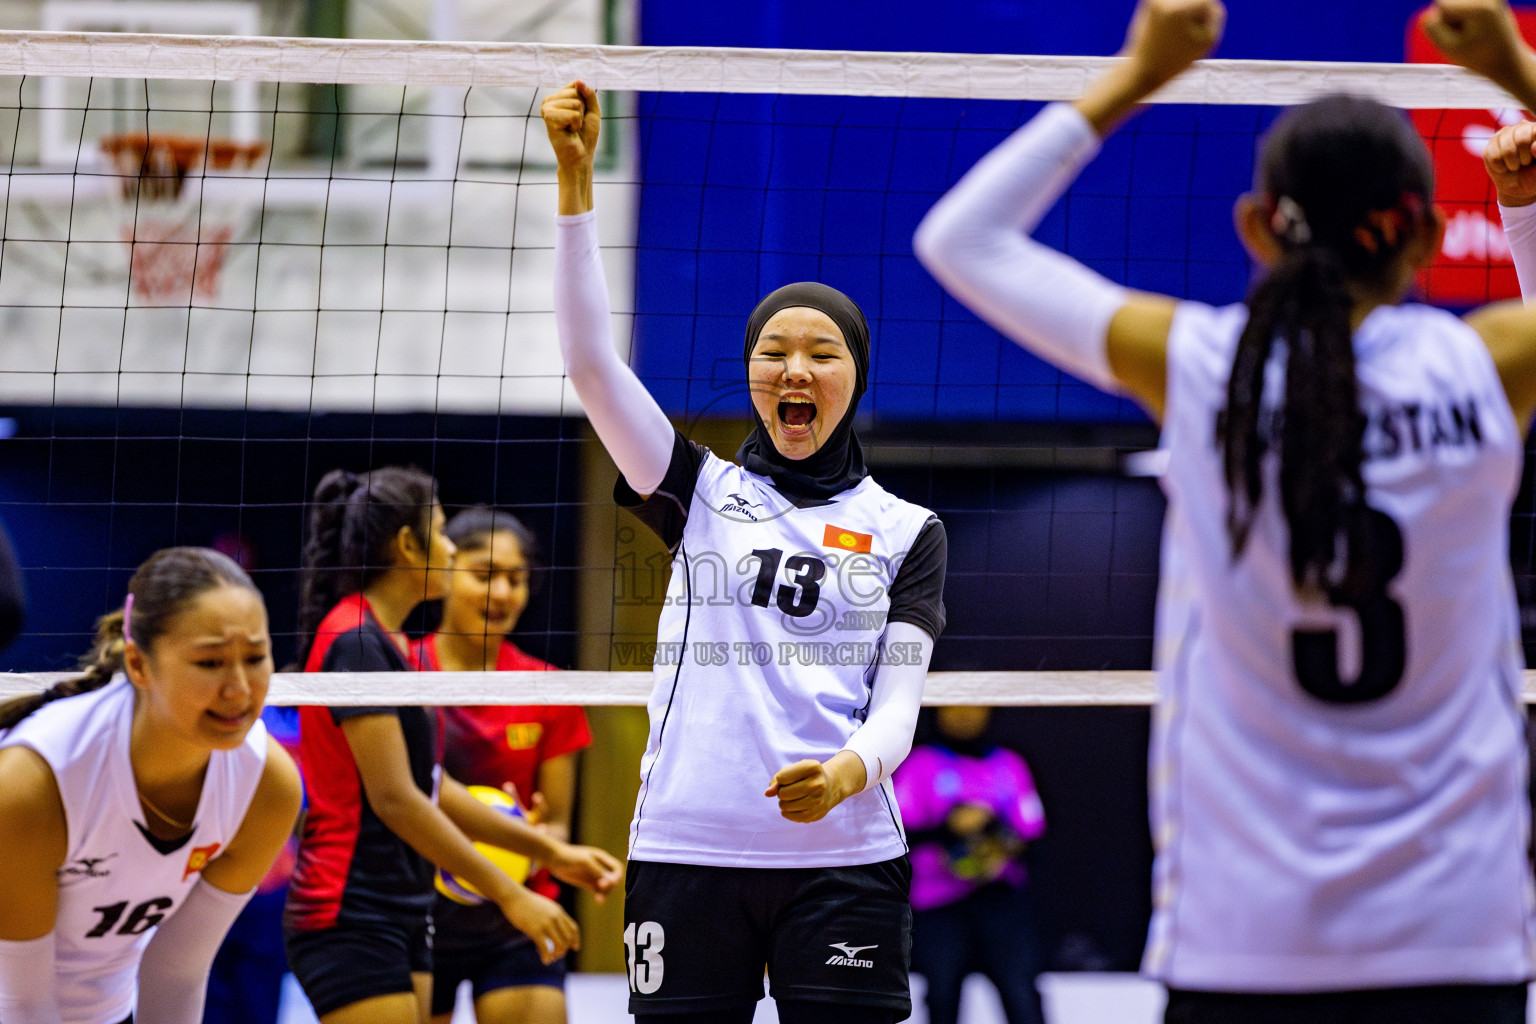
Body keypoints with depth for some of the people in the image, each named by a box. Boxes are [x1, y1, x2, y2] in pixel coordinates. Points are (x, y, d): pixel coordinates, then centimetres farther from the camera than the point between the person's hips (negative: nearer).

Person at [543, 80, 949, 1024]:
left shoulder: (907, 530, 12)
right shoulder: (703, 492, 12)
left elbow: (899, 701, 4)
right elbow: (590, 360, 0)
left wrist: (848, 770, -20)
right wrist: (576, 176, -9)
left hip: (844, 856, 0)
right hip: (686, 852, 1)